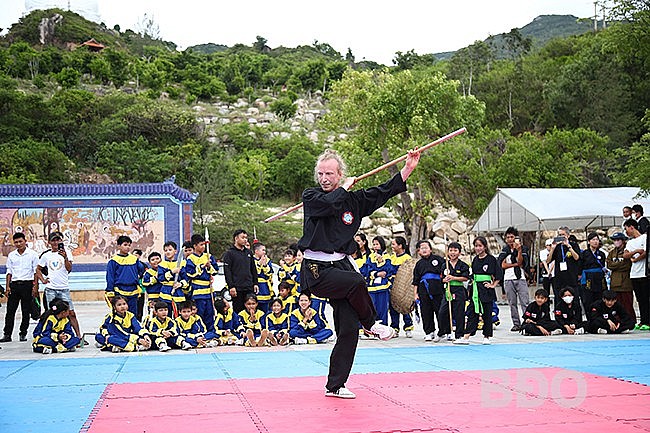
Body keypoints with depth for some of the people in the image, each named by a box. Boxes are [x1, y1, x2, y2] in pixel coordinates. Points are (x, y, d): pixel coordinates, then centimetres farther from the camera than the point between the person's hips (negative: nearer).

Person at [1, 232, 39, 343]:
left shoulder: (32, 254, 0)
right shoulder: (11, 255, 10)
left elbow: (36, 271, 0)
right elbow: (9, 271, 13)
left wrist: (35, 286, -7)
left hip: (27, 284, -3)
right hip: (14, 284, 3)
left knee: (26, 311, 2)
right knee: (10, 310, 0)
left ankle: (23, 334, 11)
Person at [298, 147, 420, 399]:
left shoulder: (353, 200, 11)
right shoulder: (310, 197, -2)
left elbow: (384, 192, 14)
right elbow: (330, 203, -24)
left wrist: (408, 168, 7)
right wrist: (345, 187, -6)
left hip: (341, 265, 6)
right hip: (316, 271, -5)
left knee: (349, 330, 2)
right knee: (356, 282, -33)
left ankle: (335, 386, 15)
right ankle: (371, 324, -2)